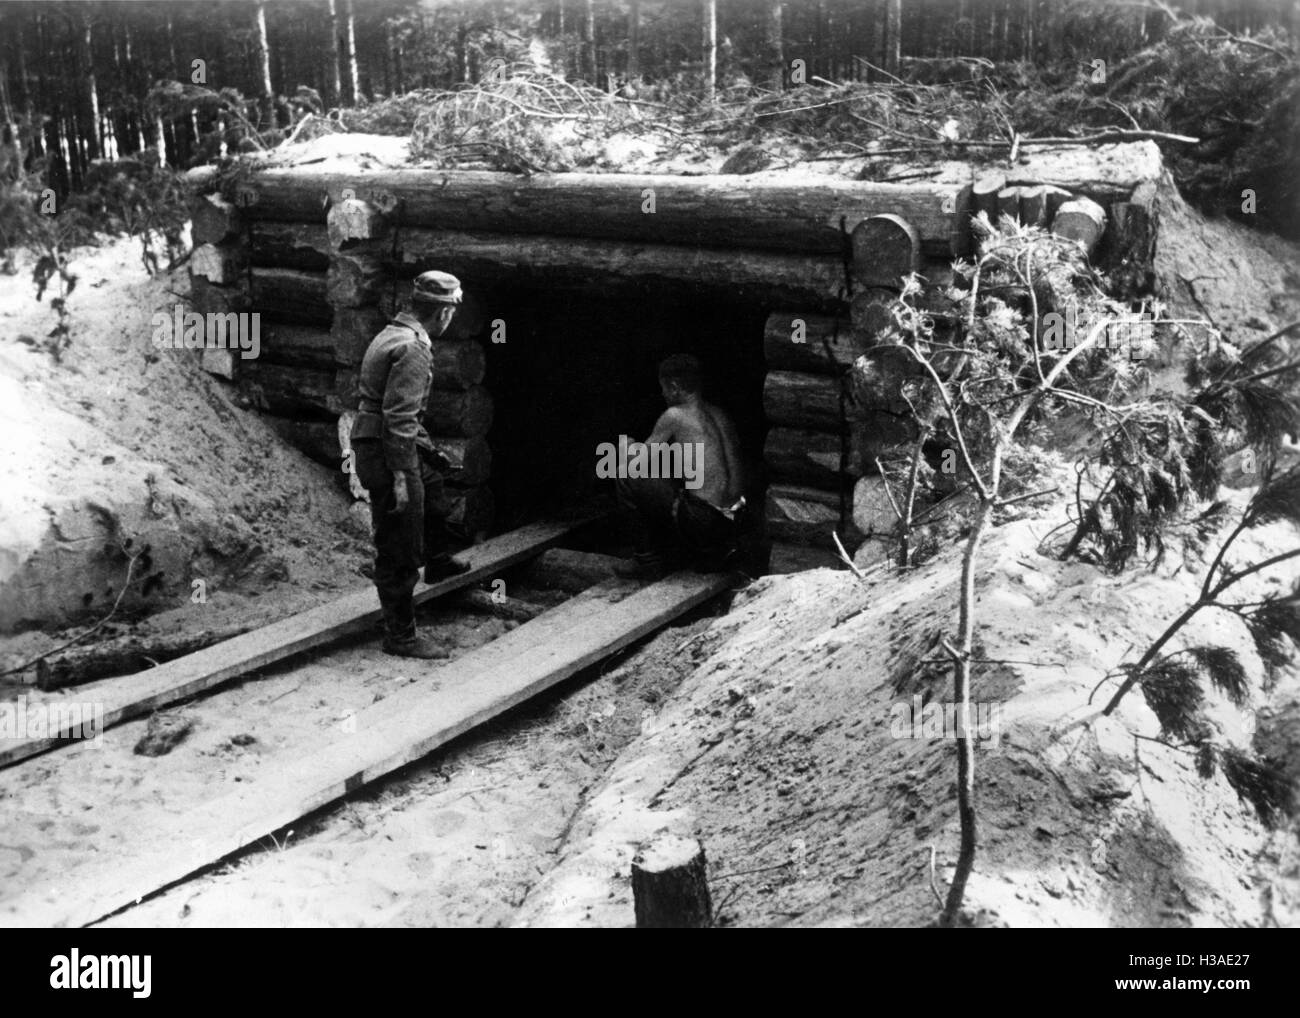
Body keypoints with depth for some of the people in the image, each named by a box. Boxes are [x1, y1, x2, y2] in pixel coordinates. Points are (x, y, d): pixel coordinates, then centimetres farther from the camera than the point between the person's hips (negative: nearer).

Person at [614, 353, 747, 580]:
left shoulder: (674, 416, -7)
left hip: (703, 521, -8)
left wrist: (630, 449, 25)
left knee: (626, 479, 0)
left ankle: (647, 562, 8)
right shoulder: (720, 415, 13)